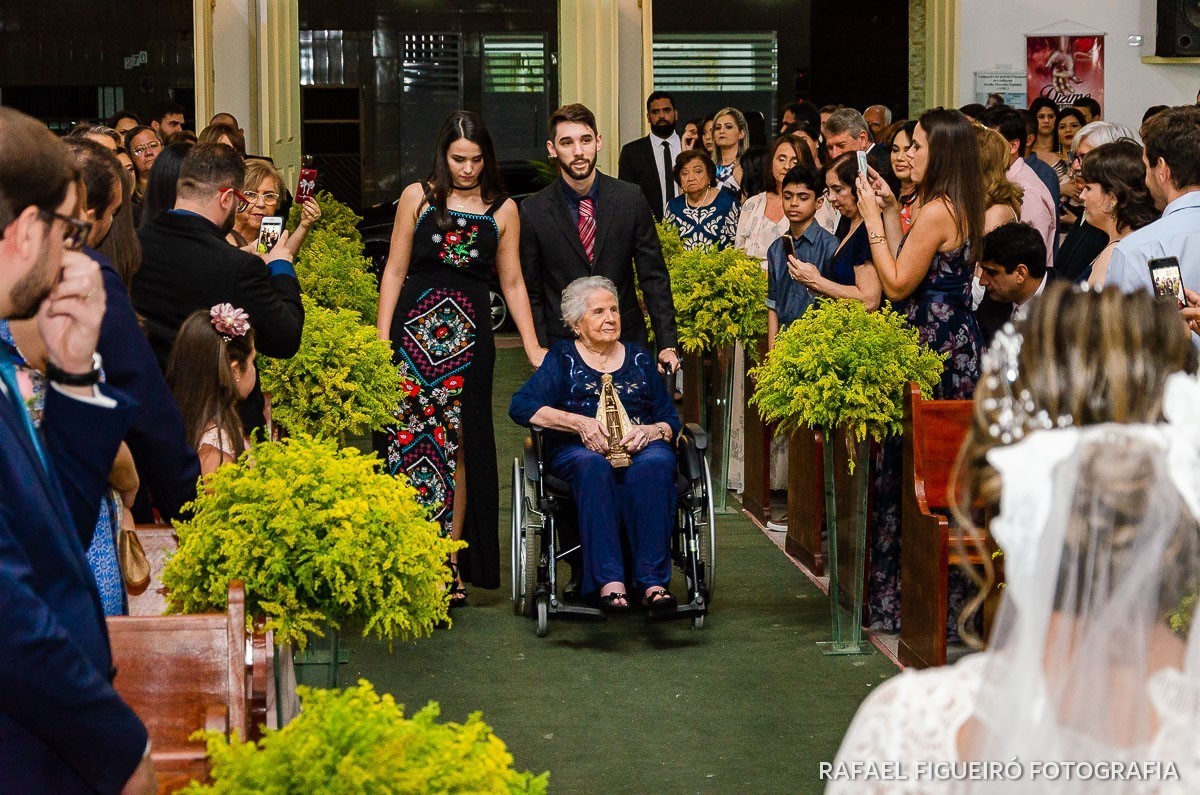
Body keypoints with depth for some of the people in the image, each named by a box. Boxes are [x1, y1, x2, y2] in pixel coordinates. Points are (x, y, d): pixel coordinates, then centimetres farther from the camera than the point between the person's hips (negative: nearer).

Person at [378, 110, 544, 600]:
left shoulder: (502, 210, 7)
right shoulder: (417, 198, 5)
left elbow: (512, 282, 11)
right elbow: (395, 270, 5)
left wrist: (532, 346, 6)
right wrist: (382, 337, -2)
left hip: (467, 338, 1)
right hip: (413, 331, -1)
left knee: (457, 449, 1)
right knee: (406, 443, -4)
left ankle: (449, 568, 7)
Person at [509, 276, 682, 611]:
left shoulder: (640, 358, 24)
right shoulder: (562, 358, 16)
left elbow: (671, 419, 17)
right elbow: (521, 407, -1)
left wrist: (651, 431, -7)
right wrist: (579, 423, -12)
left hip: (641, 447, 2)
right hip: (576, 449, -2)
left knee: (654, 465, -35)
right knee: (593, 466, -39)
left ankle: (653, 581, -41)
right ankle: (608, 581, -46)